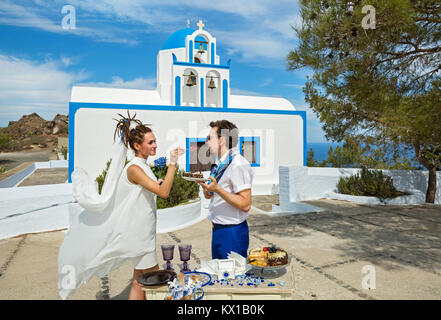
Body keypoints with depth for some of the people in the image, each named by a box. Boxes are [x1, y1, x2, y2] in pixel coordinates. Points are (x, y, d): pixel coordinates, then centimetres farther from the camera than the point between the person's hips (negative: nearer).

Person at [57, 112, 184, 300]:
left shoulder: (142, 166, 9)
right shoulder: (134, 168, -20)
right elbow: (163, 193, -28)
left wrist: (159, 183, 10)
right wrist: (172, 164, -29)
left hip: (142, 230, 9)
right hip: (138, 230, -9)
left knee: (140, 281, 17)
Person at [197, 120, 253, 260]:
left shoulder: (238, 164, -19)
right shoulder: (219, 163, 10)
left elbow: (245, 205, -23)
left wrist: (217, 189, -29)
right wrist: (207, 188, -3)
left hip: (232, 232, -9)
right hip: (218, 229, 9)